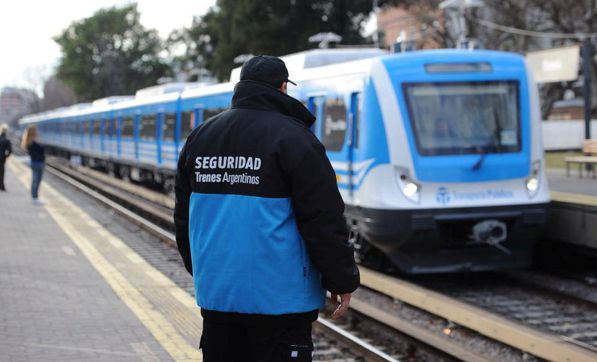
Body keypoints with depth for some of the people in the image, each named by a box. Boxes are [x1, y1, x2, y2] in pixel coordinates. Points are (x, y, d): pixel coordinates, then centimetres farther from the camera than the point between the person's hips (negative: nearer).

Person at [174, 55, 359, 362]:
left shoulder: (199, 137, 10)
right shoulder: (293, 138, -10)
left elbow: (184, 215, 18)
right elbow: (324, 219, -12)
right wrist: (342, 281, -5)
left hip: (215, 293, 6)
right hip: (279, 299, -6)